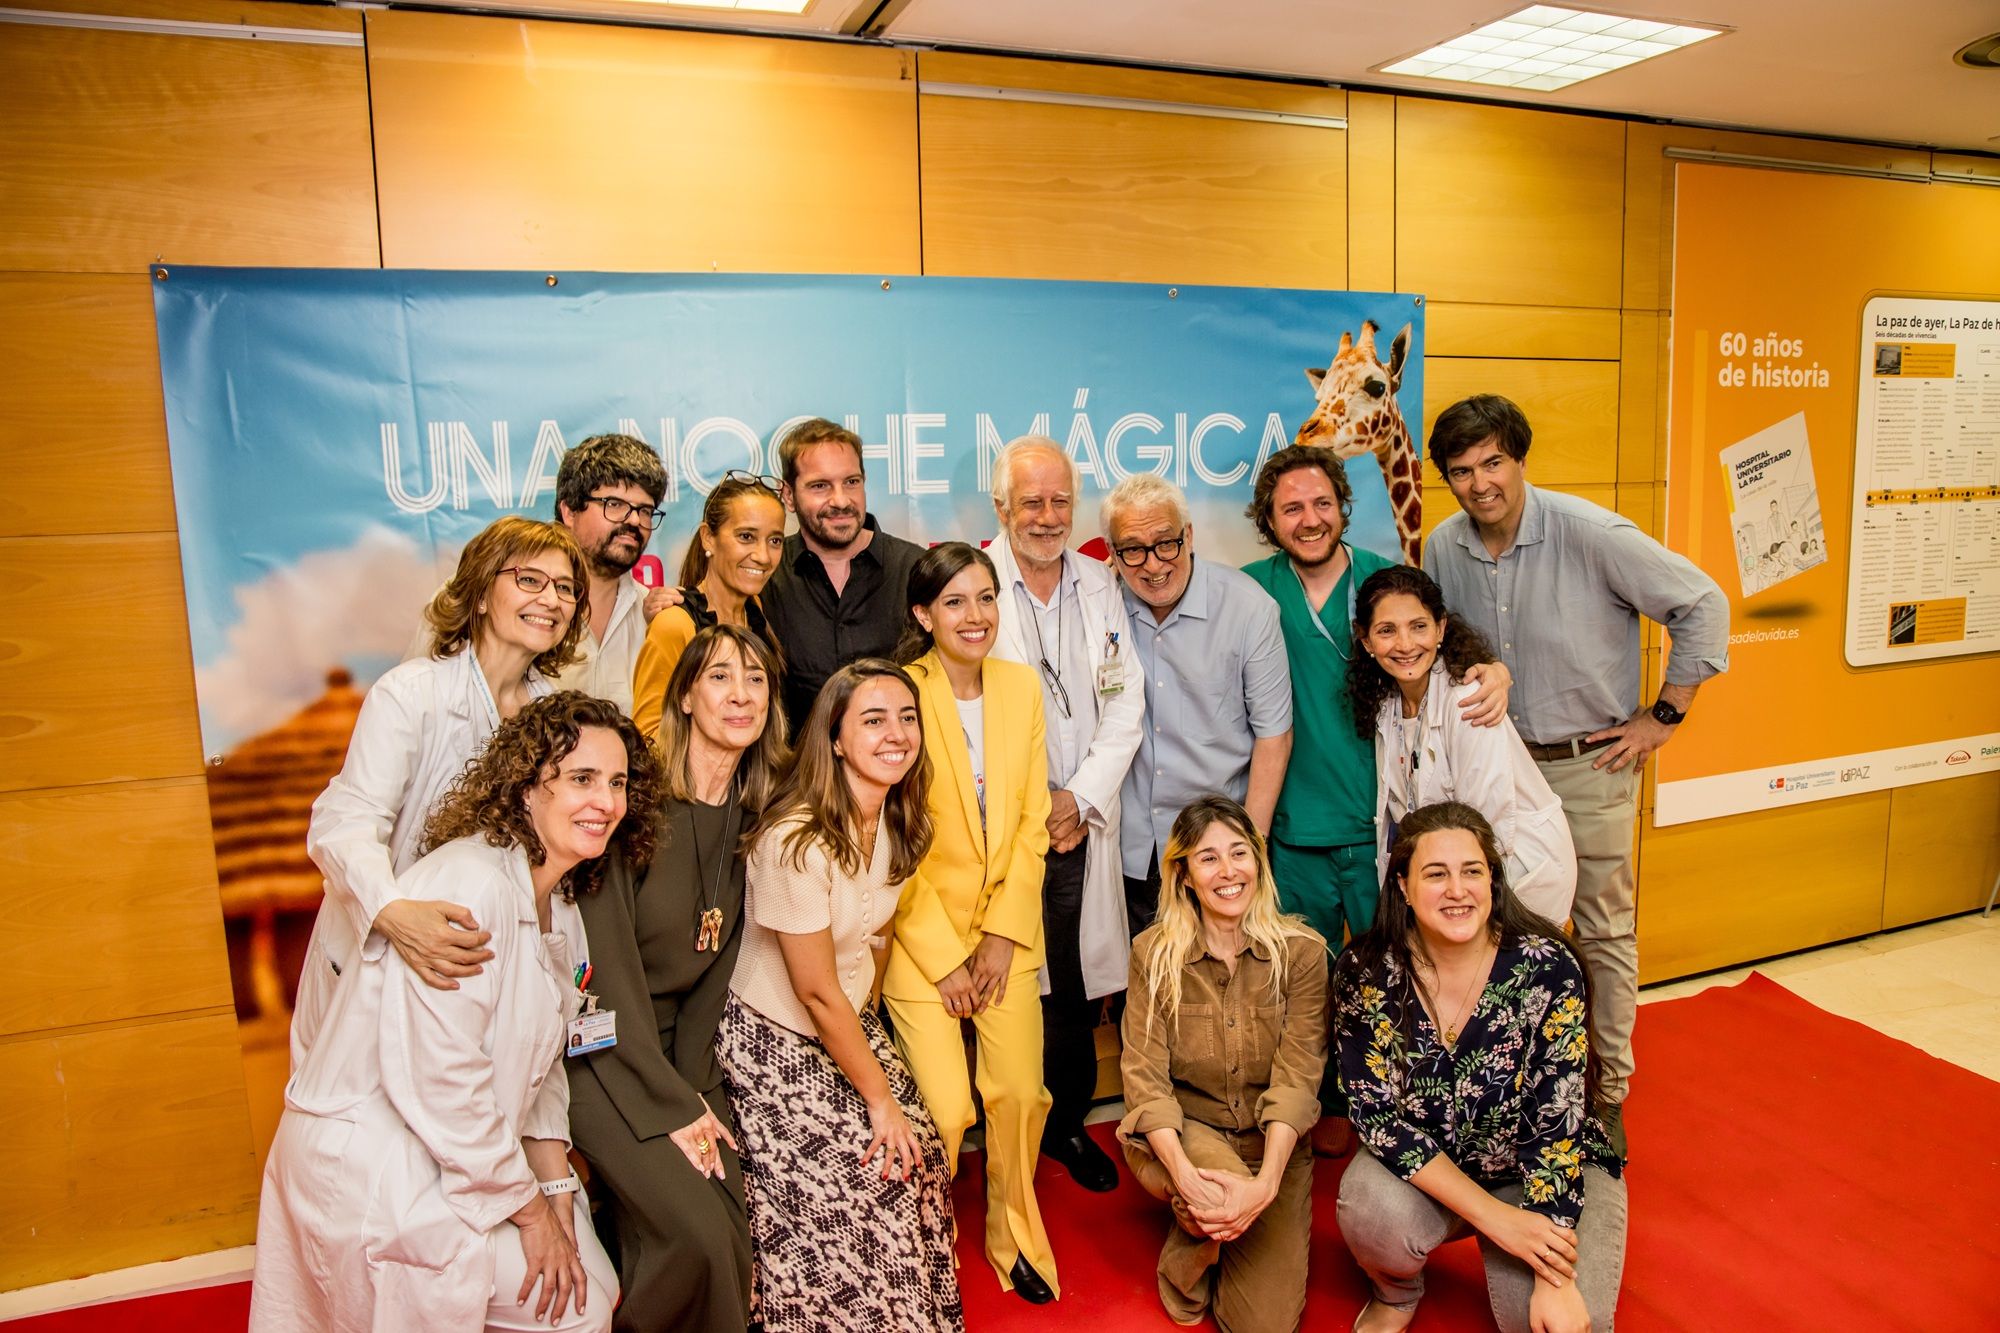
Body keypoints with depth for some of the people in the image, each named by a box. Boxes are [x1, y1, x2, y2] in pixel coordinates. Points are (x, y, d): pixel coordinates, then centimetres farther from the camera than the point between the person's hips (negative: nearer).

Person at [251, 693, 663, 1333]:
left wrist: (556, 1194, -1)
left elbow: (540, 1067, 8)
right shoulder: (467, 884, -25)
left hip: (453, 1154, 9)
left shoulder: (561, 906, 6)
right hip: (368, 1165, -9)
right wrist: (529, 1210, -16)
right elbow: (440, 1079, -27)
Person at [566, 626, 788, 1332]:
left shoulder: (755, 818, 1)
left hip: (677, 1043, 6)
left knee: (735, 1220, -9)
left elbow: (719, 961, 4)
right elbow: (609, 964, -18)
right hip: (599, 1044, -5)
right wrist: (670, 1105, -15)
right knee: (694, 1233, -19)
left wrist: (696, 1086, -6)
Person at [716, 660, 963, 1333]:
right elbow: (817, 993, -22)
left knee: (917, 1153, 0)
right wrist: (879, 1097, -12)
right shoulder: (797, 841, -29)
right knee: (862, 1182, -8)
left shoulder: (898, 823, -6)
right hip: (777, 1042, -7)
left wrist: (866, 1022, 8)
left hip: (850, 1023, 7)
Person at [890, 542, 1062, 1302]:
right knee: (945, 1111, -7)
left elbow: (1031, 820, 4)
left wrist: (1004, 935, -3)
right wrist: (944, 958, -10)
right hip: (921, 930, -4)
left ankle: (1014, 1237, 26)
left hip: (1007, 924, 4)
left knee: (1021, 1091, -2)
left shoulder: (1020, 684, 2)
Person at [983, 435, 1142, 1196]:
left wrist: (1081, 800, -5)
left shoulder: (1102, 588, 9)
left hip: (1083, 821, 4)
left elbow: (1124, 707, 6)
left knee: (1079, 989, 11)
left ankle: (1068, 1123, 31)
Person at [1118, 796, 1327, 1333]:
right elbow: (1145, 1077, -13)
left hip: (1272, 1145, 1)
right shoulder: (1153, 953, -8)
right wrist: (1185, 1176, -29)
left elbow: (1296, 1078, -14)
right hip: (1179, 1134, -1)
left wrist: (1266, 1184, -28)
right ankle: (1186, 1278, 2)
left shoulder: (1301, 951, -8)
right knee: (1213, 1203, -33)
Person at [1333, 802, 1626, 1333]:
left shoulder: (1547, 968, -19)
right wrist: (1493, 1215, -24)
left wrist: (1554, 1280, -23)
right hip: (1423, 1169, 1)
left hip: (1549, 1172, 0)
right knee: (1373, 1209, -30)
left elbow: (1557, 1125, -18)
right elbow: (1377, 1116, -16)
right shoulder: (1365, 973, -17)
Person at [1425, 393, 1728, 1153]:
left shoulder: (1590, 534, -17)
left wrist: (1664, 715, -8)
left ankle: (1608, 1092, 23)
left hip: (1590, 765, -4)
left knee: (1604, 933, 7)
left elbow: (1702, 605, -10)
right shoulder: (1444, 549, -3)